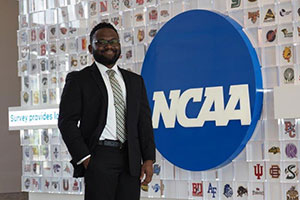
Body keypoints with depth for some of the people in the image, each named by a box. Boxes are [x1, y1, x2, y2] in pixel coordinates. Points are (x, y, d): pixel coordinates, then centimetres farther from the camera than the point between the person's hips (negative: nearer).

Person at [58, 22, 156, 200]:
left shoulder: (135, 81, 18)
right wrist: (84, 157, -11)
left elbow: (145, 122, 14)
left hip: (131, 159, 4)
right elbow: (67, 122, -2)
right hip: (99, 158, -4)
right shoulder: (79, 80, 5)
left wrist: (149, 159, 4)